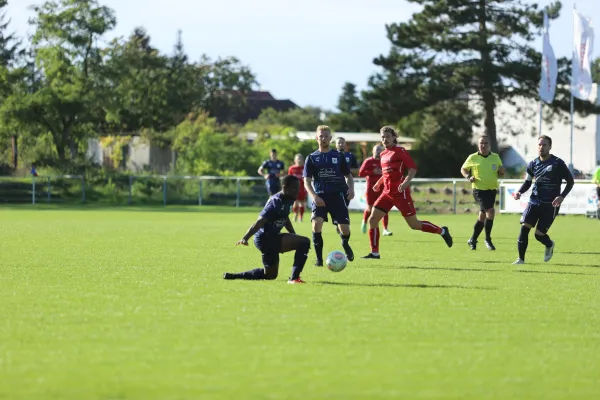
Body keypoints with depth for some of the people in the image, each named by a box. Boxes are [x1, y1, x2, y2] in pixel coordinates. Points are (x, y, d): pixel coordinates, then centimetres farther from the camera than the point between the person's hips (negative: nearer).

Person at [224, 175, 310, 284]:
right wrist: (245, 238, -33)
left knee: (270, 275, 25)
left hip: (272, 239, 10)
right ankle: (294, 278, -23)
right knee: (304, 242, -22)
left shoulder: (288, 200, 9)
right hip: (266, 239, -10)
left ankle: (231, 276, 30)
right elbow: (260, 221, -26)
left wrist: (294, 236, 19)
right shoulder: (276, 202, -20)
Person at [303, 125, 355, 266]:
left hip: (338, 194, 0)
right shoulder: (312, 158, 7)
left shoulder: (339, 156, 9)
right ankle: (319, 259, -14)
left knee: (345, 228, -6)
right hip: (320, 196, 0)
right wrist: (314, 196, -16)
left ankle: (345, 244, 33)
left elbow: (348, 175, 15)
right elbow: (307, 181, 2)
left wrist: (351, 188, -6)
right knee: (316, 223, -25)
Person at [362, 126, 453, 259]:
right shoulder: (383, 154, 14)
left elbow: (413, 168, -14)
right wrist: (379, 183, 18)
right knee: (372, 219, -5)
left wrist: (406, 182, -28)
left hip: (401, 193, -7)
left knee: (414, 224, -3)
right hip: (387, 193, 7)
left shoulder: (400, 151, -8)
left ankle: (442, 231, 18)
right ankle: (374, 253, 1)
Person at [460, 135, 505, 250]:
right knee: (490, 211, -21)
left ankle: (472, 240, 27)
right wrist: (468, 177, -9)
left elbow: (501, 172, 16)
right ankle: (488, 240, -8)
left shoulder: (495, 157, 7)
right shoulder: (472, 158, -2)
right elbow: (463, 169, 11)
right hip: (479, 190, -5)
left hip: (492, 190, 5)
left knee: (482, 217, 11)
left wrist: (501, 172, -8)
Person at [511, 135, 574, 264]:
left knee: (539, 234, -5)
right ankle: (521, 259, -4)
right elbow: (527, 182, 18)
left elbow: (570, 181, -2)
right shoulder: (533, 164, 7)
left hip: (550, 205, -4)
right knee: (524, 227, -13)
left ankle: (549, 245, 31)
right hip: (534, 201, 4)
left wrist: (562, 196, -16)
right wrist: (519, 192, -2)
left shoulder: (558, 163, -6)